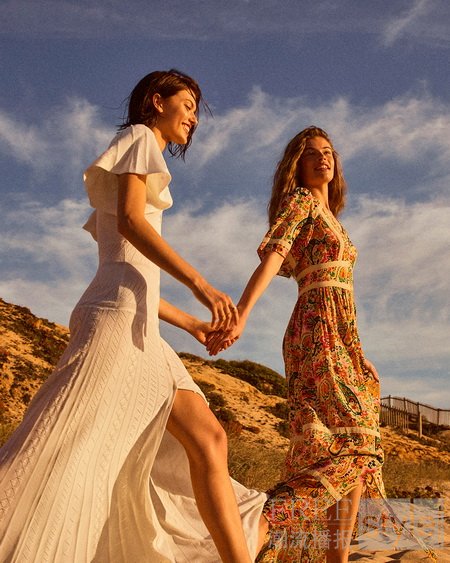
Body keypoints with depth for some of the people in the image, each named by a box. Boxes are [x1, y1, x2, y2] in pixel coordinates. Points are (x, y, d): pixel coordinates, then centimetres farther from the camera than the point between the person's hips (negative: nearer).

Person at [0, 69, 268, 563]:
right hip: (117, 318, -9)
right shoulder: (139, 138, 8)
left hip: (140, 334, 10)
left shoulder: (144, 172, 31)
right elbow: (129, 220, -10)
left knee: (207, 440, 2)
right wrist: (199, 284, -18)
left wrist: (191, 324, 31)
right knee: (61, 454, -15)